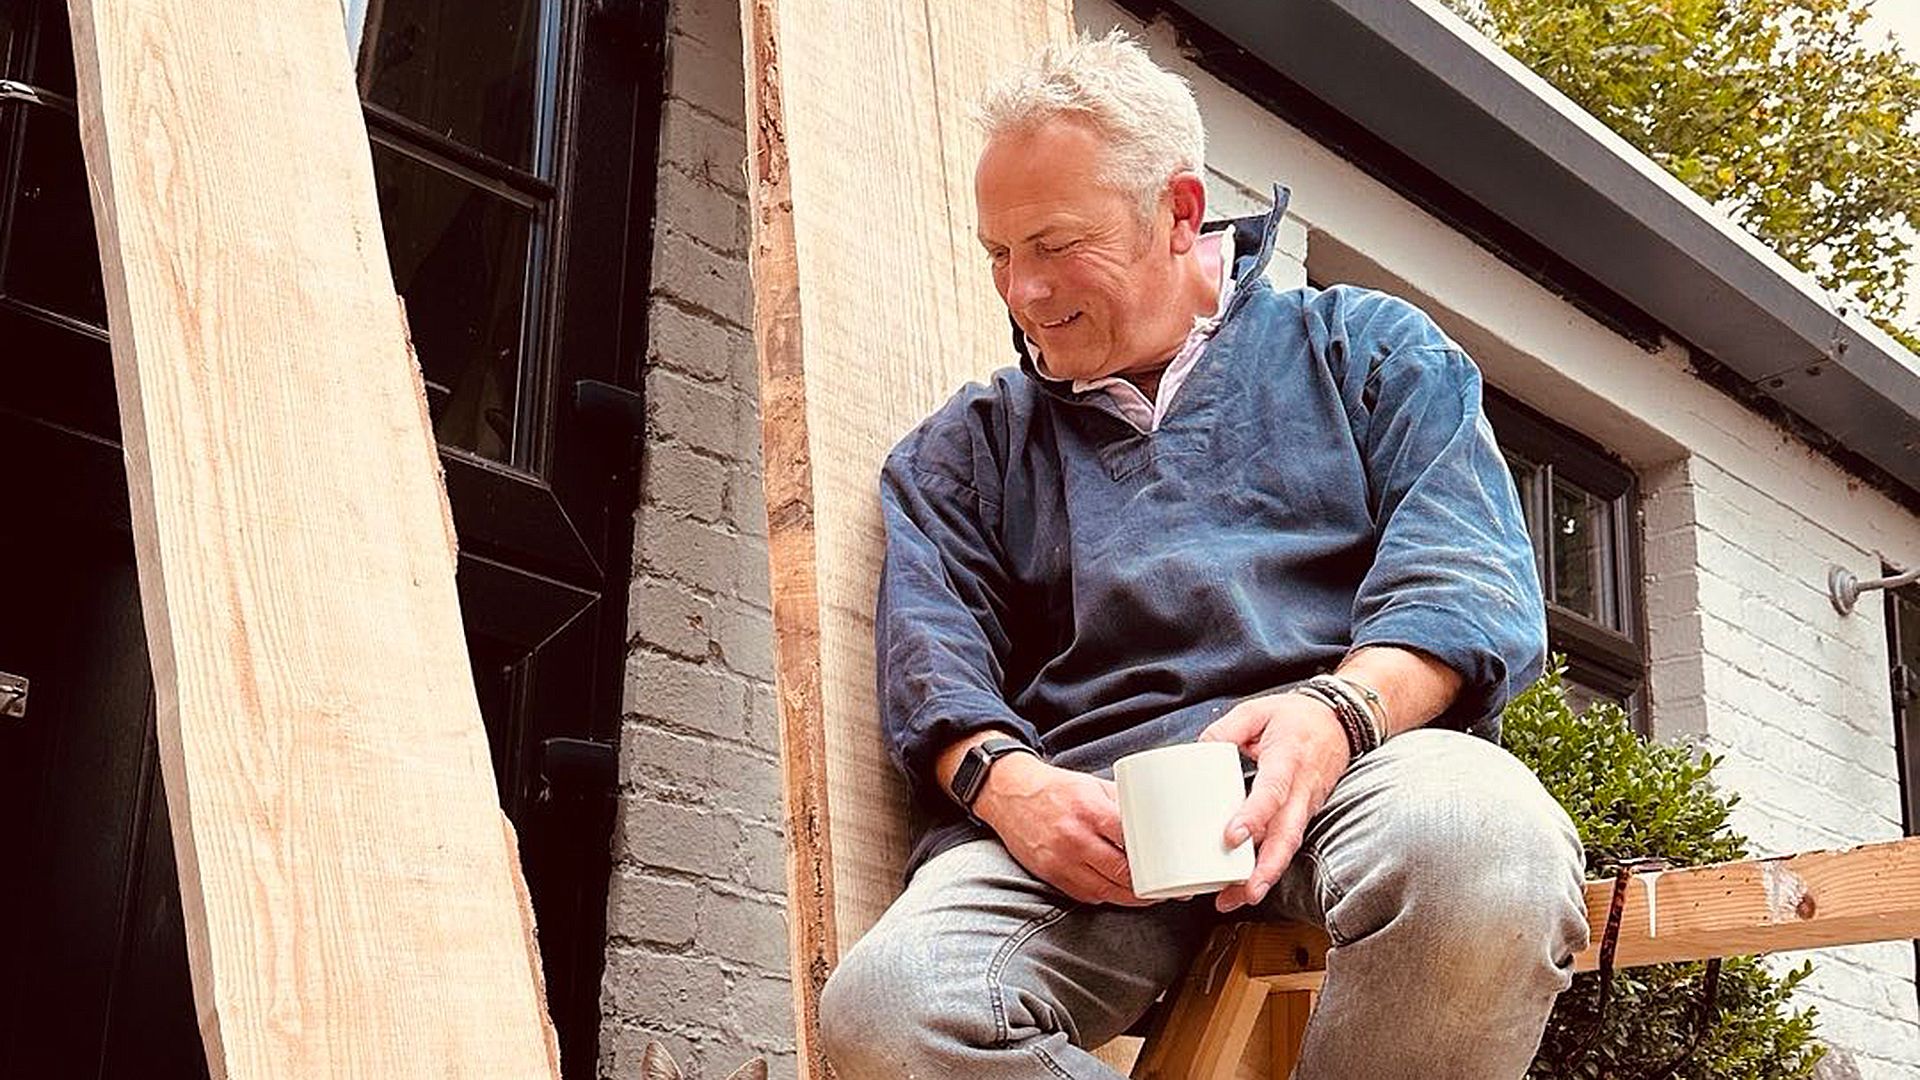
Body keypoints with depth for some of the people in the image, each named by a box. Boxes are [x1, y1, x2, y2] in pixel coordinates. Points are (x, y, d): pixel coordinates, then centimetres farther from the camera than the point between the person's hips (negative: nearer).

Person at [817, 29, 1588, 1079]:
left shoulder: (1371, 351, 20)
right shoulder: (969, 445, 28)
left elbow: (1469, 576, 4)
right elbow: (929, 644, 12)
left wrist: (1338, 712, -18)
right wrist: (998, 776, -12)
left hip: (1352, 759, -1)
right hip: (1083, 804, 2)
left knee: (1481, 851, -39)